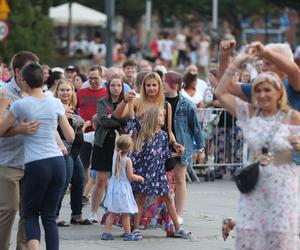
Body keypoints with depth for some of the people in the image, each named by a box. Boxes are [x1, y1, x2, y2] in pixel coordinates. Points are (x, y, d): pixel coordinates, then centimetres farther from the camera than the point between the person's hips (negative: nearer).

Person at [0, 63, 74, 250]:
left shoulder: (20, 105, -5)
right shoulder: (56, 103, 5)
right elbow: (70, 137, 11)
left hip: (36, 165, -3)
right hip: (57, 162, 3)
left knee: (30, 214, 11)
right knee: (49, 215, 12)